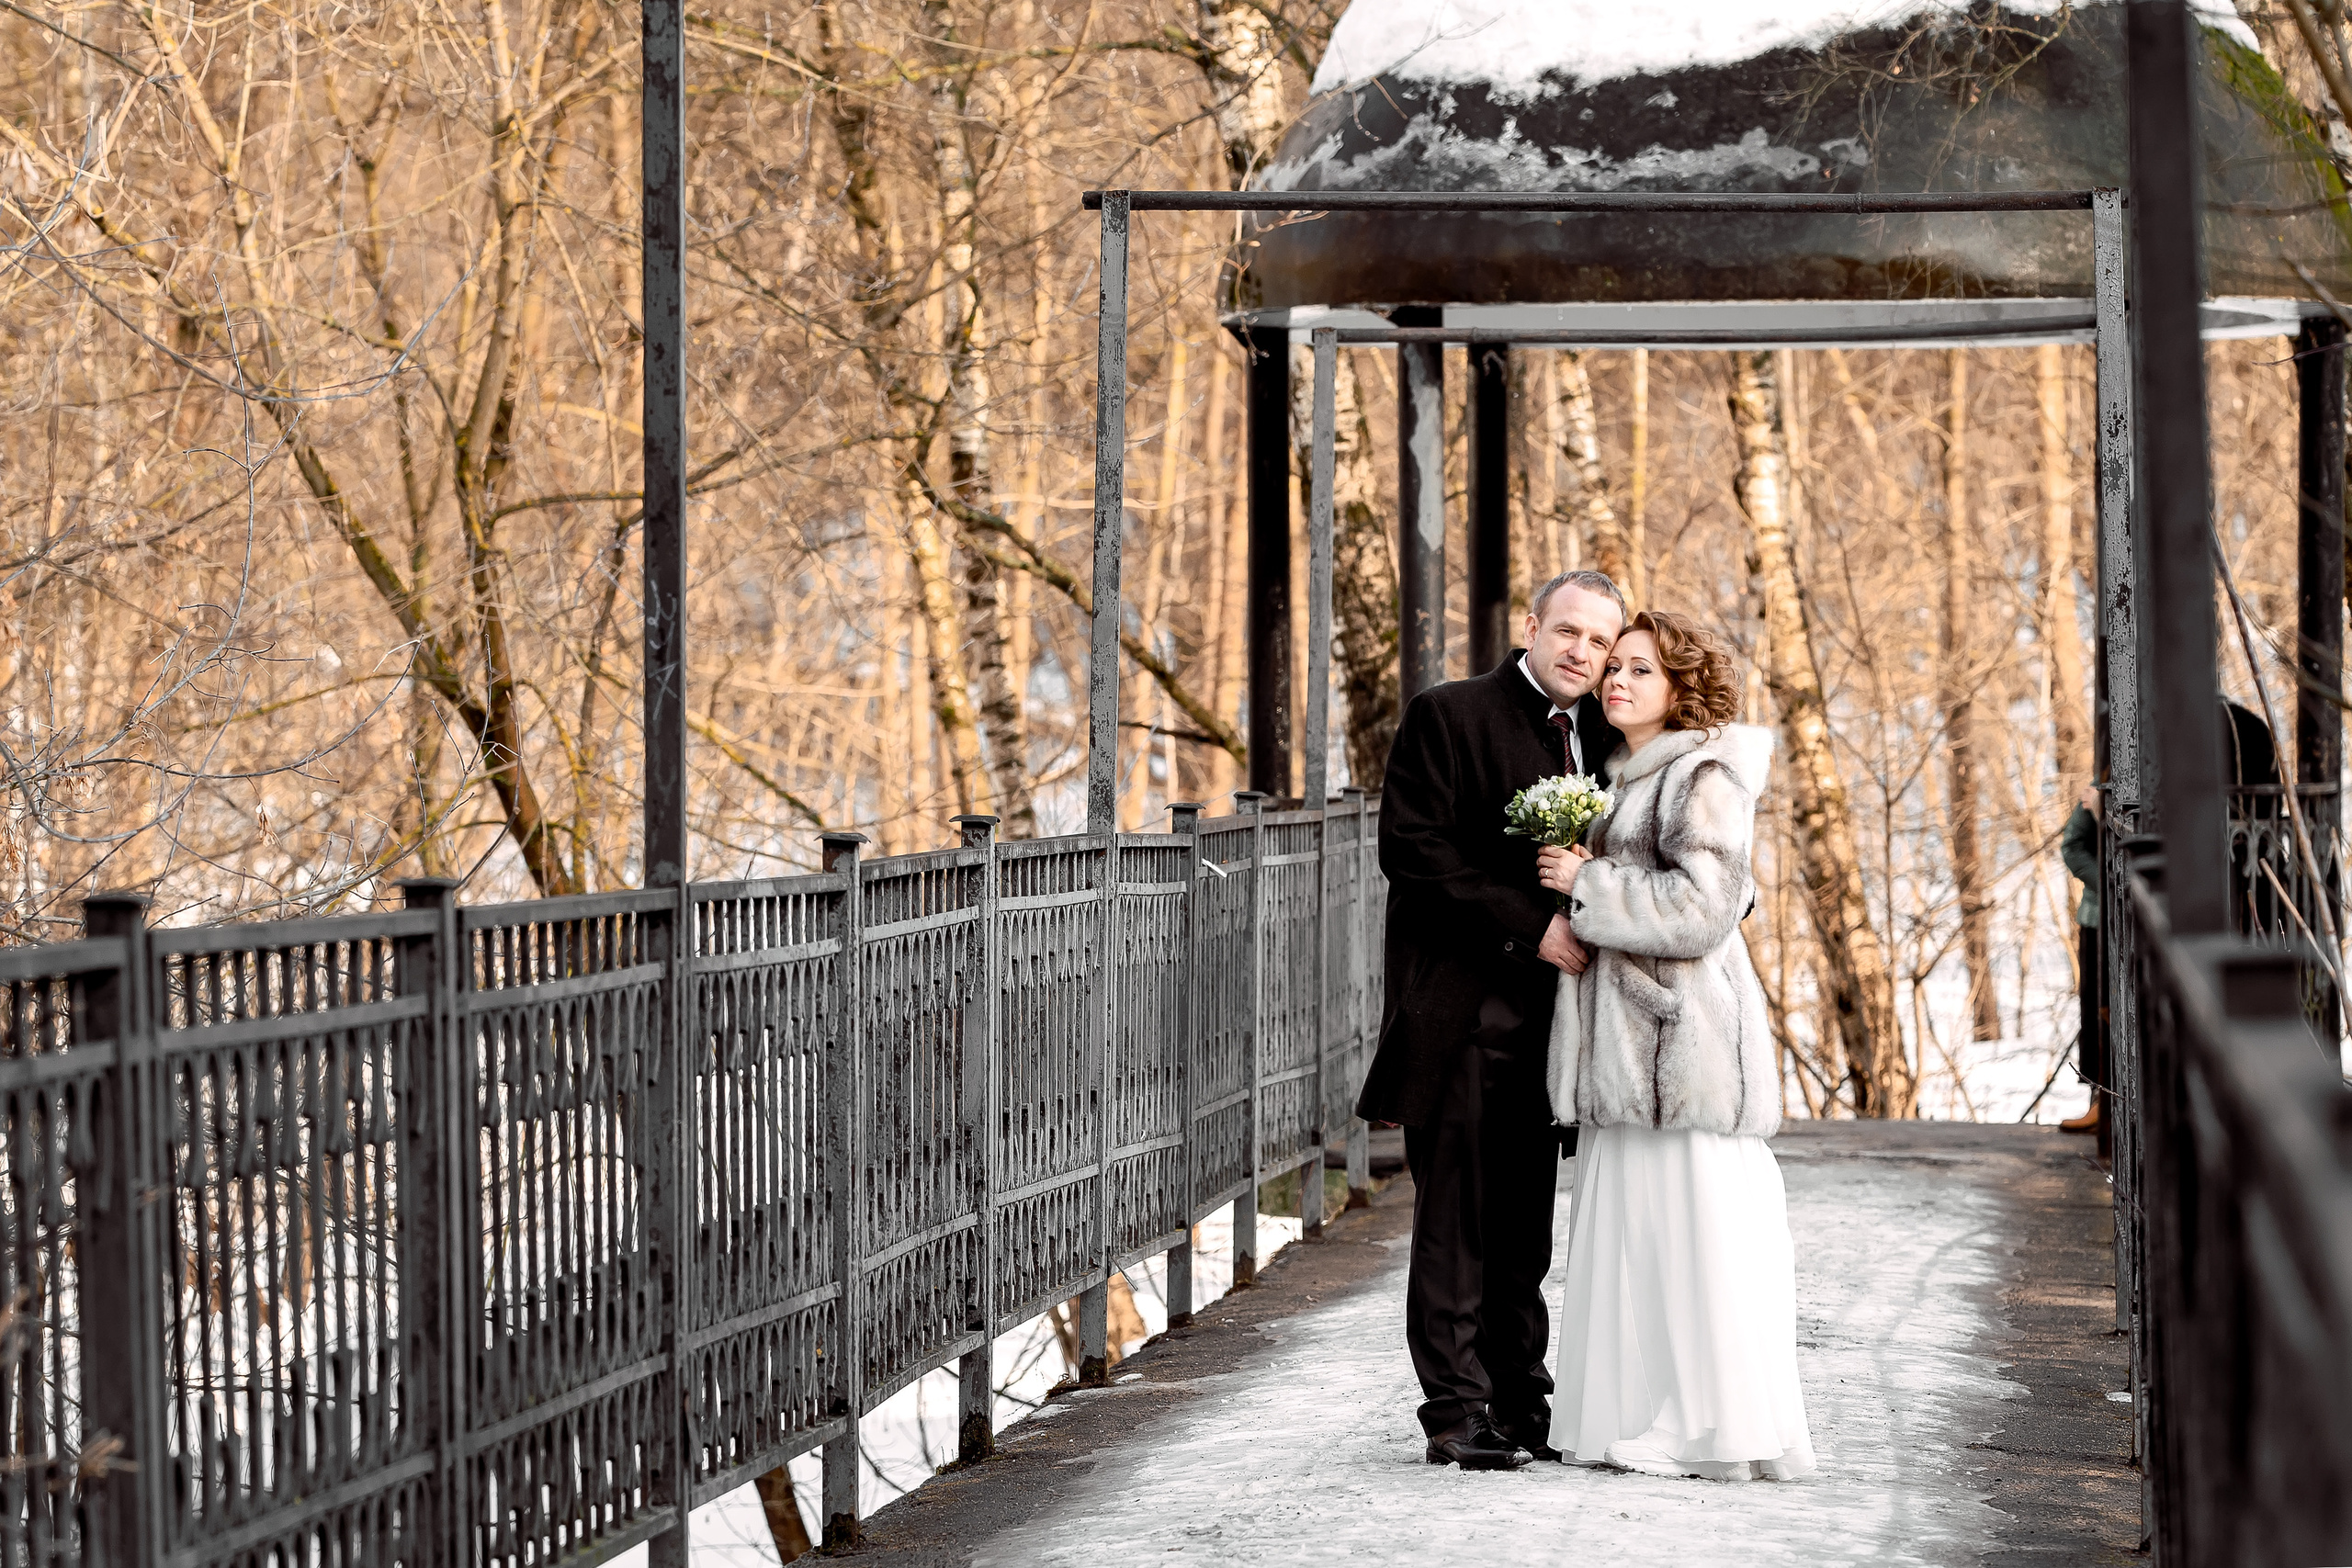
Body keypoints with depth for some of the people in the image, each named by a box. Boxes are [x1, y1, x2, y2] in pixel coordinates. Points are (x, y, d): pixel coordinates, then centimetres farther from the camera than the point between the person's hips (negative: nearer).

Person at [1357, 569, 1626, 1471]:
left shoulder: (1600, 738, 14)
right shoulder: (1446, 717, -5)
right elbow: (1413, 850, -13)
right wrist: (1529, 926, -18)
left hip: (1547, 1011, 6)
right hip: (1461, 1004, -6)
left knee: (1525, 1223, 10)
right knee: (1455, 1217, -2)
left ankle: (1520, 1405, 15)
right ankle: (1457, 1410, 2)